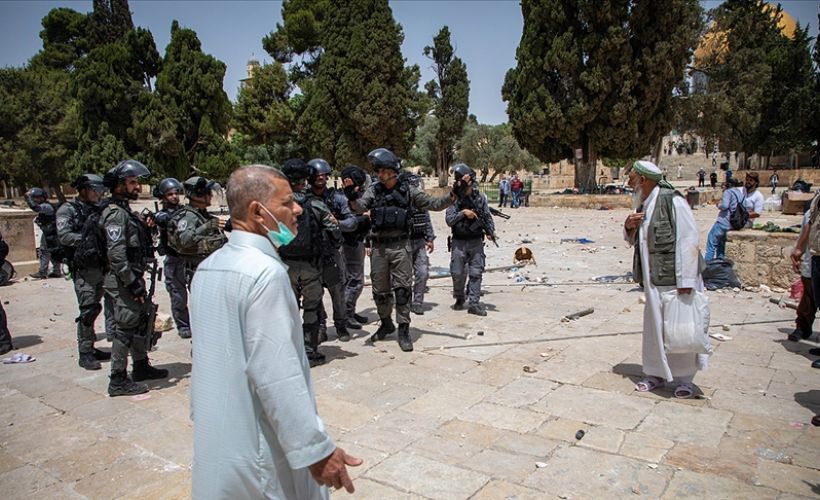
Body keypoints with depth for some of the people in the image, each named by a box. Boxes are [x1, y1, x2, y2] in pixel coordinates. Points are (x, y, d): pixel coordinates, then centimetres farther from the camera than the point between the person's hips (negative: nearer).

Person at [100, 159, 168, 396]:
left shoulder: (125, 211, 15)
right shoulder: (115, 214, -16)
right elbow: (116, 254, -23)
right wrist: (132, 284, -22)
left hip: (133, 277, 10)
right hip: (124, 282, -10)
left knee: (140, 322, 18)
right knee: (125, 328, -4)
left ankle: (141, 366, 32)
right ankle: (118, 381, 5)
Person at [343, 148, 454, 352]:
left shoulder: (408, 191, 0)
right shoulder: (373, 190, 2)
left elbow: (434, 204, 2)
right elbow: (360, 207, -12)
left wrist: (451, 197, -14)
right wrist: (352, 197, -32)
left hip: (400, 246, -2)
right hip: (379, 247, 2)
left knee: (403, 288, -2)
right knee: (380, 289, 12)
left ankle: (403, 330, 8)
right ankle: (386, 324, 31)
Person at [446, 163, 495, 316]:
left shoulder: (480, 197, 3)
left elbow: (488, 217, 5)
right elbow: (449, 220, -8)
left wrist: (491, 231, -10)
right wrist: (463, 213, -20)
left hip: (476, 242, 1)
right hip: (459, 242, -1)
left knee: (476, 273, -1)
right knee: (457, 273, 4)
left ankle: (473, 304, 2)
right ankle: (459, 299, 26)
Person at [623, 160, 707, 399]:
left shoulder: (672, 200, -12)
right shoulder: (644, 205, 14)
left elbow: (688, 238, -16)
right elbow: (635, 240, 24)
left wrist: (685, 279, -21)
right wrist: (629, 227, 1)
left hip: (674, 278, -7)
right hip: (653, 278, 7)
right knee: (654, 325, 11)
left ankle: (683, 378, 15)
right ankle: (655, 373, 24)